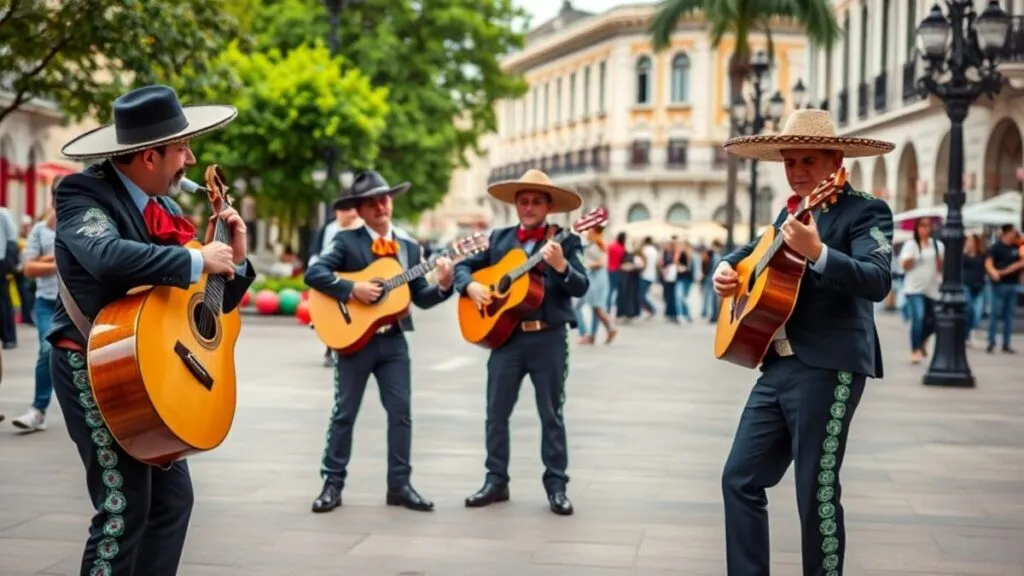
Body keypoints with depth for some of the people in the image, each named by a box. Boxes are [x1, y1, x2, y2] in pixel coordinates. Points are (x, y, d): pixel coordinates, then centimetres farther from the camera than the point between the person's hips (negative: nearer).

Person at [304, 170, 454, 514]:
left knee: (401, 411, 2)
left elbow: (421, 298, 7)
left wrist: (443, 285, -12)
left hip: (393, 341, 4)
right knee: (345, 412, 4)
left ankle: (399, 485, 9)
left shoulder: (410, 247, 9)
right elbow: (314, 274, -14)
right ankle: (333, 483, 11)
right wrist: (353, 290, -22)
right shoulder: (347, 240, -3)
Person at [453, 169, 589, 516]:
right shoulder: (499, 238, 11)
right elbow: (463, 266, 14)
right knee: (496, 412, 6)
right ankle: (496, 481, 16)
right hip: (506, 335, 3)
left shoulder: (564, 242, 0)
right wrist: (470, 285, -6)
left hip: (549, 338, -3)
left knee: (551, 414, 3)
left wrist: (560, 265, -29)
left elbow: (581, 287, -11)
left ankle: (556, 486, 9)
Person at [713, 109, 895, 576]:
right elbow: (755, 250, 33)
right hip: (778, 366, 8)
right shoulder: (791, 213, 17)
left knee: (816, 493, -3)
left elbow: (879, 281, -22)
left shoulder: (865, 211, -6)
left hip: (828, 369, -8)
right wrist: (727, 266, 10)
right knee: (740, 478, 7)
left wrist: (817, 252, -36)